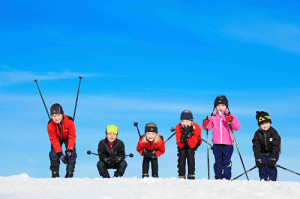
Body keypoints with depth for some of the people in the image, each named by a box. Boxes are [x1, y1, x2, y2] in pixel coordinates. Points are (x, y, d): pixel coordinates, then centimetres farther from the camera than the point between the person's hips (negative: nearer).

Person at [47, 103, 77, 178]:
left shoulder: (69, 121, -35)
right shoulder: (50, 125, -31)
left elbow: (72, 137, -26)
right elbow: (54, 140, -24)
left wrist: (69, 150, -34)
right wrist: (60, 154, -30)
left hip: (68, 138, 0)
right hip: (57, 139, 1)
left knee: (72, 154, -17)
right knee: (53, 154, -17)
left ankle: (69, 174, -9)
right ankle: (55, 174, -3)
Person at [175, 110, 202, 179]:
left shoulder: (197, 128, -32)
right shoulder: (178, 128, -28)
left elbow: (192, 145, -34)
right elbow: (180, 146, -27)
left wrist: (188, 136, -48)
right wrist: (182, 140, -48)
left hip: (194, 143, -1)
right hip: (183, 145, 1)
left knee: (190, 151, -27)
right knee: (182, 153, -23)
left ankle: (191, 175, -23)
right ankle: (181, 176, -14)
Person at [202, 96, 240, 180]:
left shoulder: (230, 117, 4)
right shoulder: (213, 117, 11)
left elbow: (237, 127, -7)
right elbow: (207, 127, 12)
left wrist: (231, 121, -25)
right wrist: (205, 124, -10)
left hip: (227, 144, -2)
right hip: (216, 144, 2)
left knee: (226, 162, -1)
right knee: (218, 162, 6)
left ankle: (226, 178, 4)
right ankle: (218, 178, 12)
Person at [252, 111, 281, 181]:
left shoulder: (273, 132, -15)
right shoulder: (257, 134, -9)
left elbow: (276, 146, -17)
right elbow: (256, 147, -7)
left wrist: (273, 159, -22)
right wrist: (258, 159, -15)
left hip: (273, 153, -2)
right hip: (262, 153, 2)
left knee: (271, 166, -17)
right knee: (262, 166, -10)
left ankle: (272, 180, -4)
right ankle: (263, 180, 6)